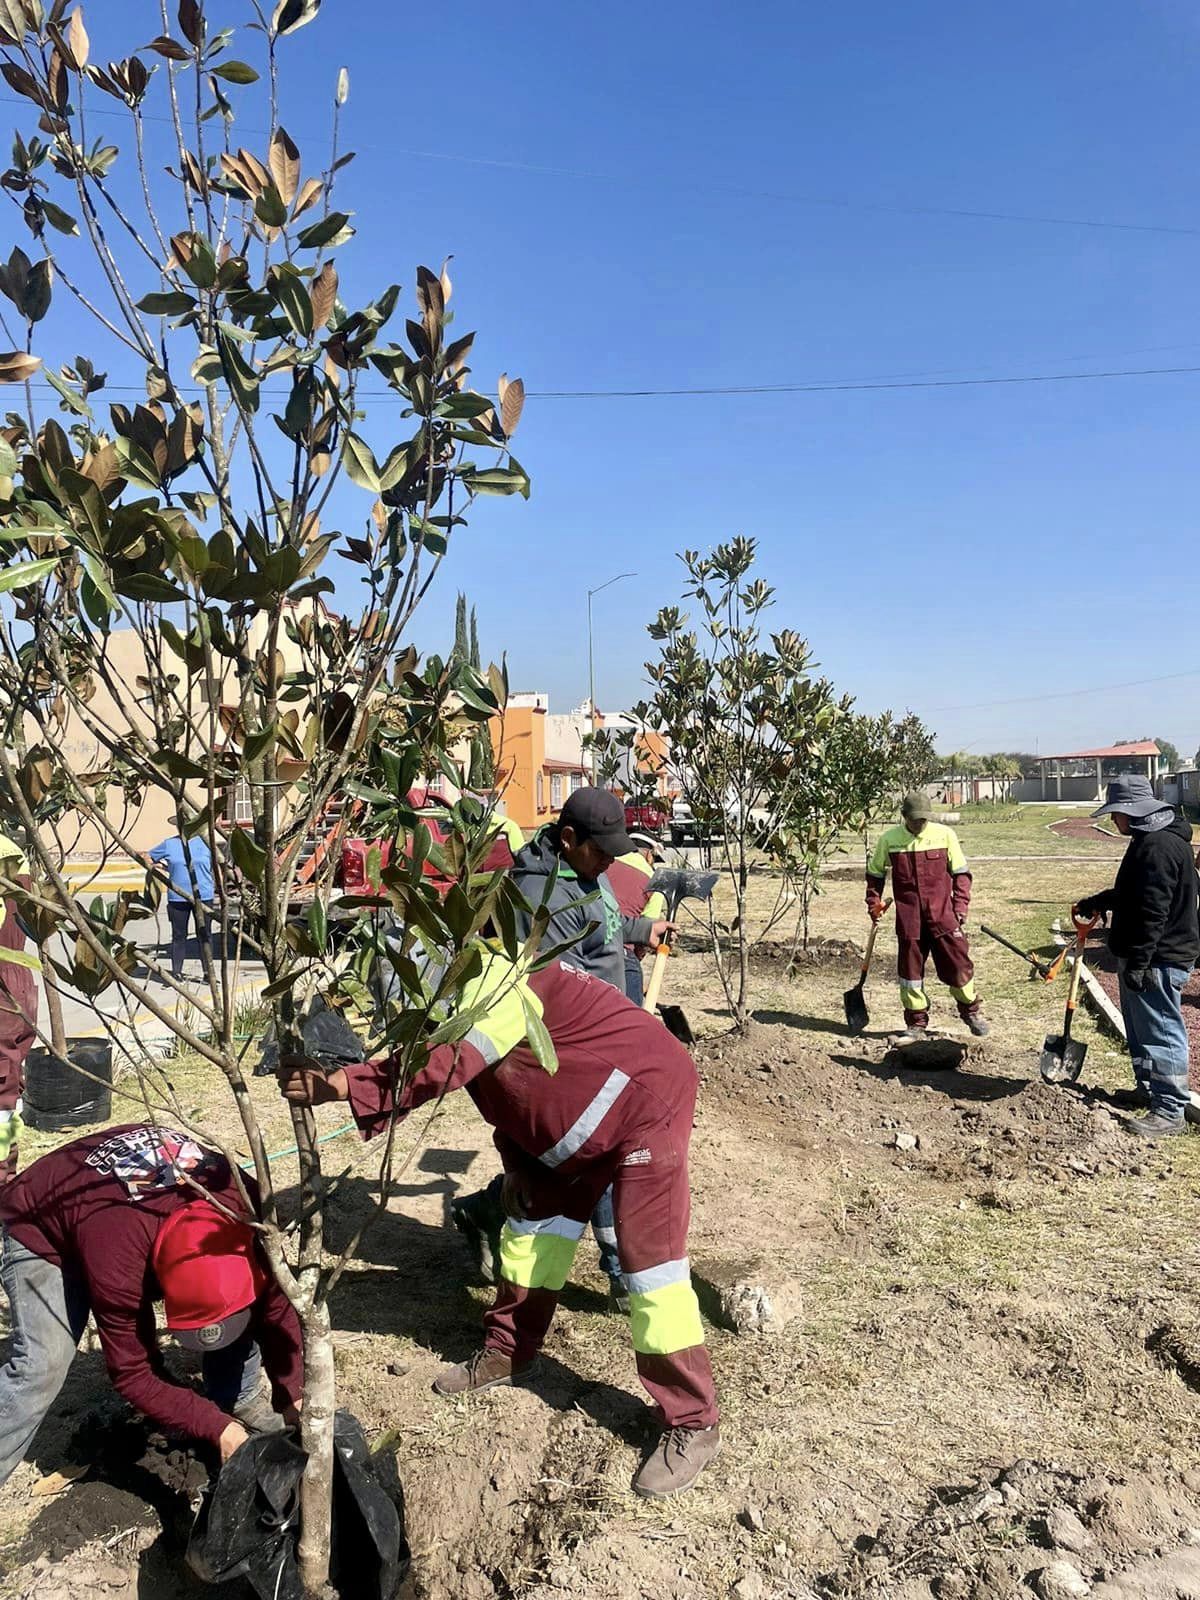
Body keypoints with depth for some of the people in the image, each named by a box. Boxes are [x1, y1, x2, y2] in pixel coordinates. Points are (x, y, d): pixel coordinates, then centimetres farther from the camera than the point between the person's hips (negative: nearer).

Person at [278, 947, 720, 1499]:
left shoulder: (492, 982, -30)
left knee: (648, 1261, -8)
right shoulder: (454, 1005, 0)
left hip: (645, 1105, -10)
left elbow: (436, 1068, -43)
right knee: (532, 1224, 15)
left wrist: (340, 1085, -46)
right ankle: (507, 1352, 34)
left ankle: (693, 1425, 5)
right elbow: (508, 1091, 9)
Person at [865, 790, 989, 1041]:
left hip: (942, 913, -1)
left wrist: (961, 905, -2)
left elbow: (961, 872, 5)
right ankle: (916, 1023, 20)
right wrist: (874, 903, 6)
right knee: (910, 968, 6)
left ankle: (971, 1011, 28)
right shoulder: (889, 839, 0)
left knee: (957, 962, 3)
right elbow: (875, 873, 14)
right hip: (908, 918, 1)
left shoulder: (944, 834, -2)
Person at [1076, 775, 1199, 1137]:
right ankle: (1148, 1090, 34)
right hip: (1143, 957, 11)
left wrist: (1137, 963, -26)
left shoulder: (1158, 846, -23)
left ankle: (1170, 1111, 4)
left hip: (1157, 959, -11)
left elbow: (1153, 912, -27)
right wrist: (1099, 901, 32)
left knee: (1161, 1032, -3)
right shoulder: (1150, 839, 11)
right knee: (1141, 1030, 20)